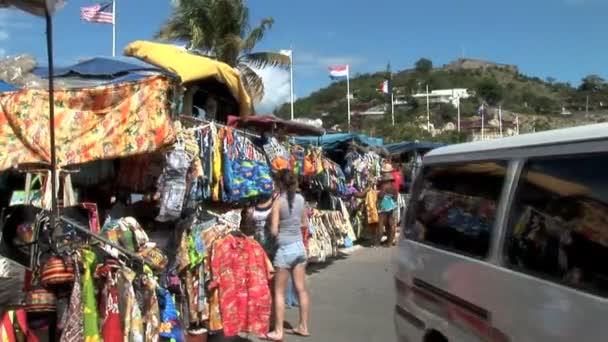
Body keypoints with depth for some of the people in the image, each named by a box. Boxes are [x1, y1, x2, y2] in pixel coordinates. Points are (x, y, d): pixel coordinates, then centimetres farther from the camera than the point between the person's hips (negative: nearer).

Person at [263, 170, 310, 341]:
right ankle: (304, 327, 21)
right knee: (301, 289, 12)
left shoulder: (278, 201, -14)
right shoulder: (300, 199, 3)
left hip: (284, 249, -6)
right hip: (299, 246, 6)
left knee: (279, 292, 4)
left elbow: (274, 231, -16)